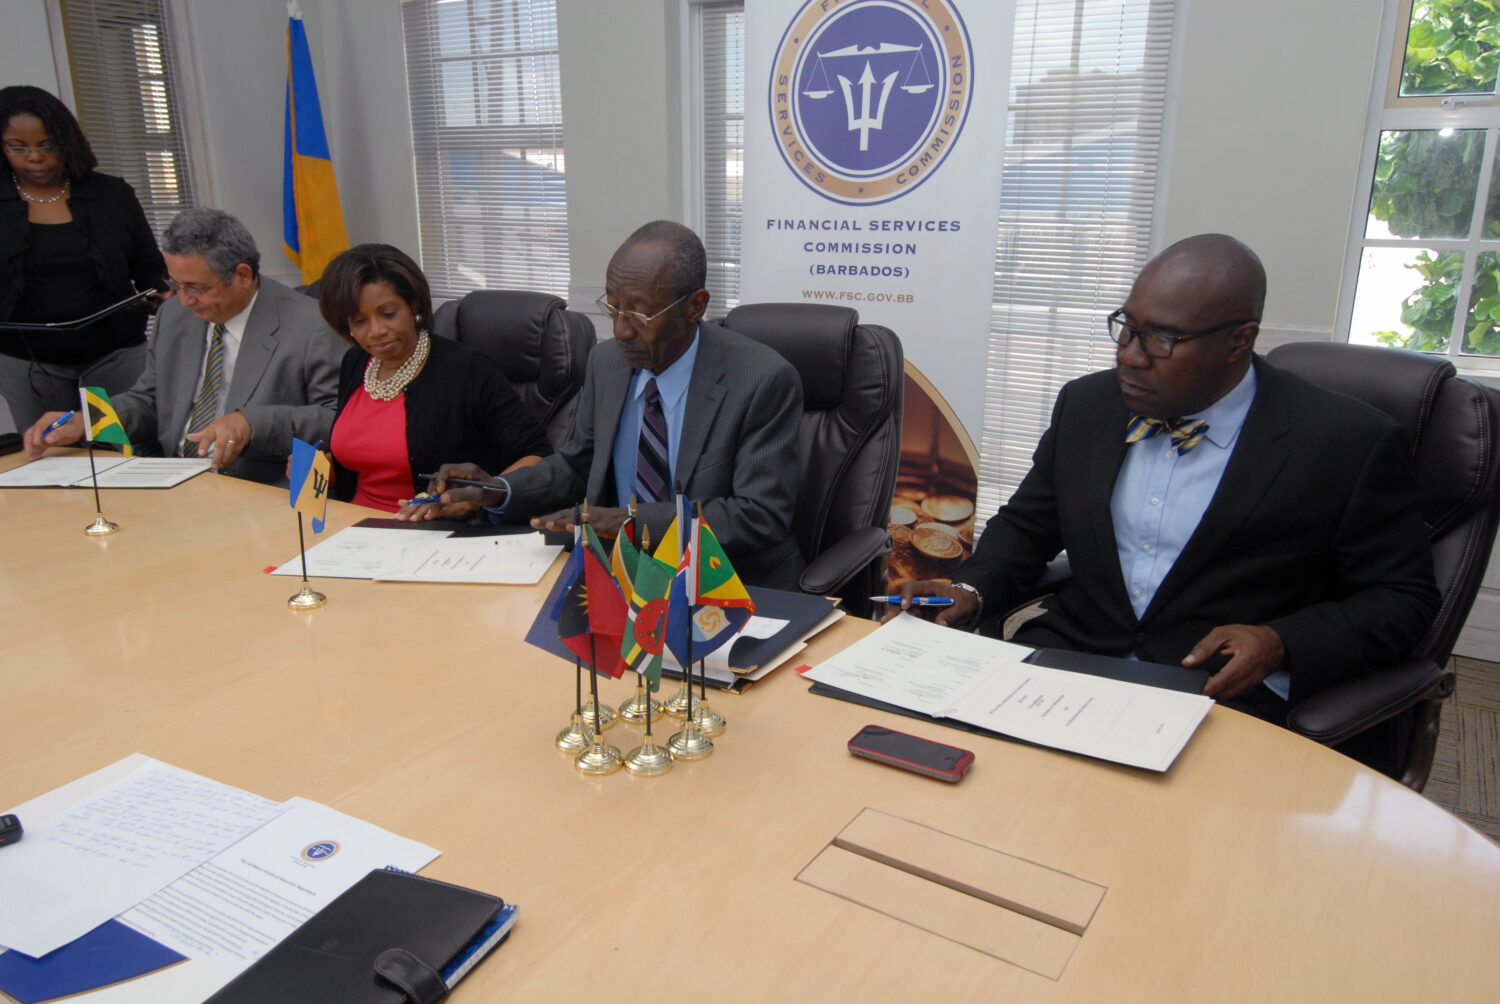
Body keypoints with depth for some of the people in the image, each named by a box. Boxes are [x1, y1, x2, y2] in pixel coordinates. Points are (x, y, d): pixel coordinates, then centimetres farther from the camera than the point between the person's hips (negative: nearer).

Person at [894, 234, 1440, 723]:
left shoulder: (1351, 444, -7)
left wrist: (1280, 643, -16)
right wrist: (972, 590, -2)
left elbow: (1405, 597, 1)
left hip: (1229, 692, -4)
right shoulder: (1086, 403, 8)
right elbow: (1026, 525, 18)